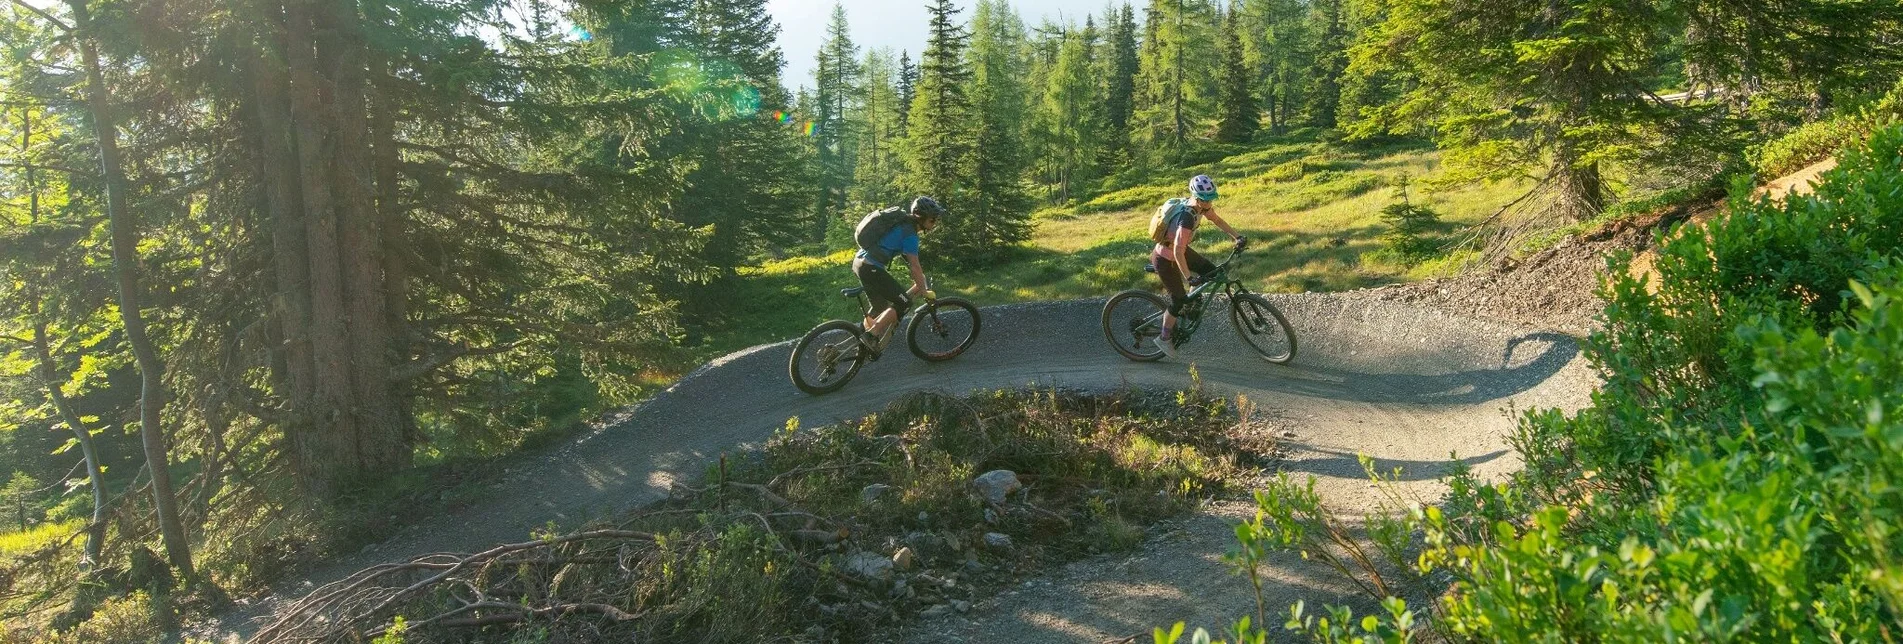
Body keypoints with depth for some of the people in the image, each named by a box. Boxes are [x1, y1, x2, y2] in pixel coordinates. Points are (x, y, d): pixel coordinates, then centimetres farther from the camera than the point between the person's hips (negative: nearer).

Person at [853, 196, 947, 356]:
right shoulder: (910, 235, -14)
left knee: (881, 307, 20)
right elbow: (915, 267, -14)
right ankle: (871, 335, -9)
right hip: (870, 268, -10)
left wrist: (919, 277, 27)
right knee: (903, 302, -7)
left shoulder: (902, 223, 15)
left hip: (859, 261, 10)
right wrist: (923, 291, -4)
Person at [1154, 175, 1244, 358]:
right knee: (1179, 298, -1)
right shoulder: (1187, 218, -36)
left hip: (1180, 250, 8)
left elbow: (1217, 220, 9)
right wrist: (1189, 278, -34)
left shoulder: (1202, 205, -11)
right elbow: (1178, 252, -37)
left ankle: (1188, 305, 23)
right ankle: (1165, 338, 18)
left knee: (1211, 271, 4)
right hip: (1165, 259, -8)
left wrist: (1237, 237, 1)